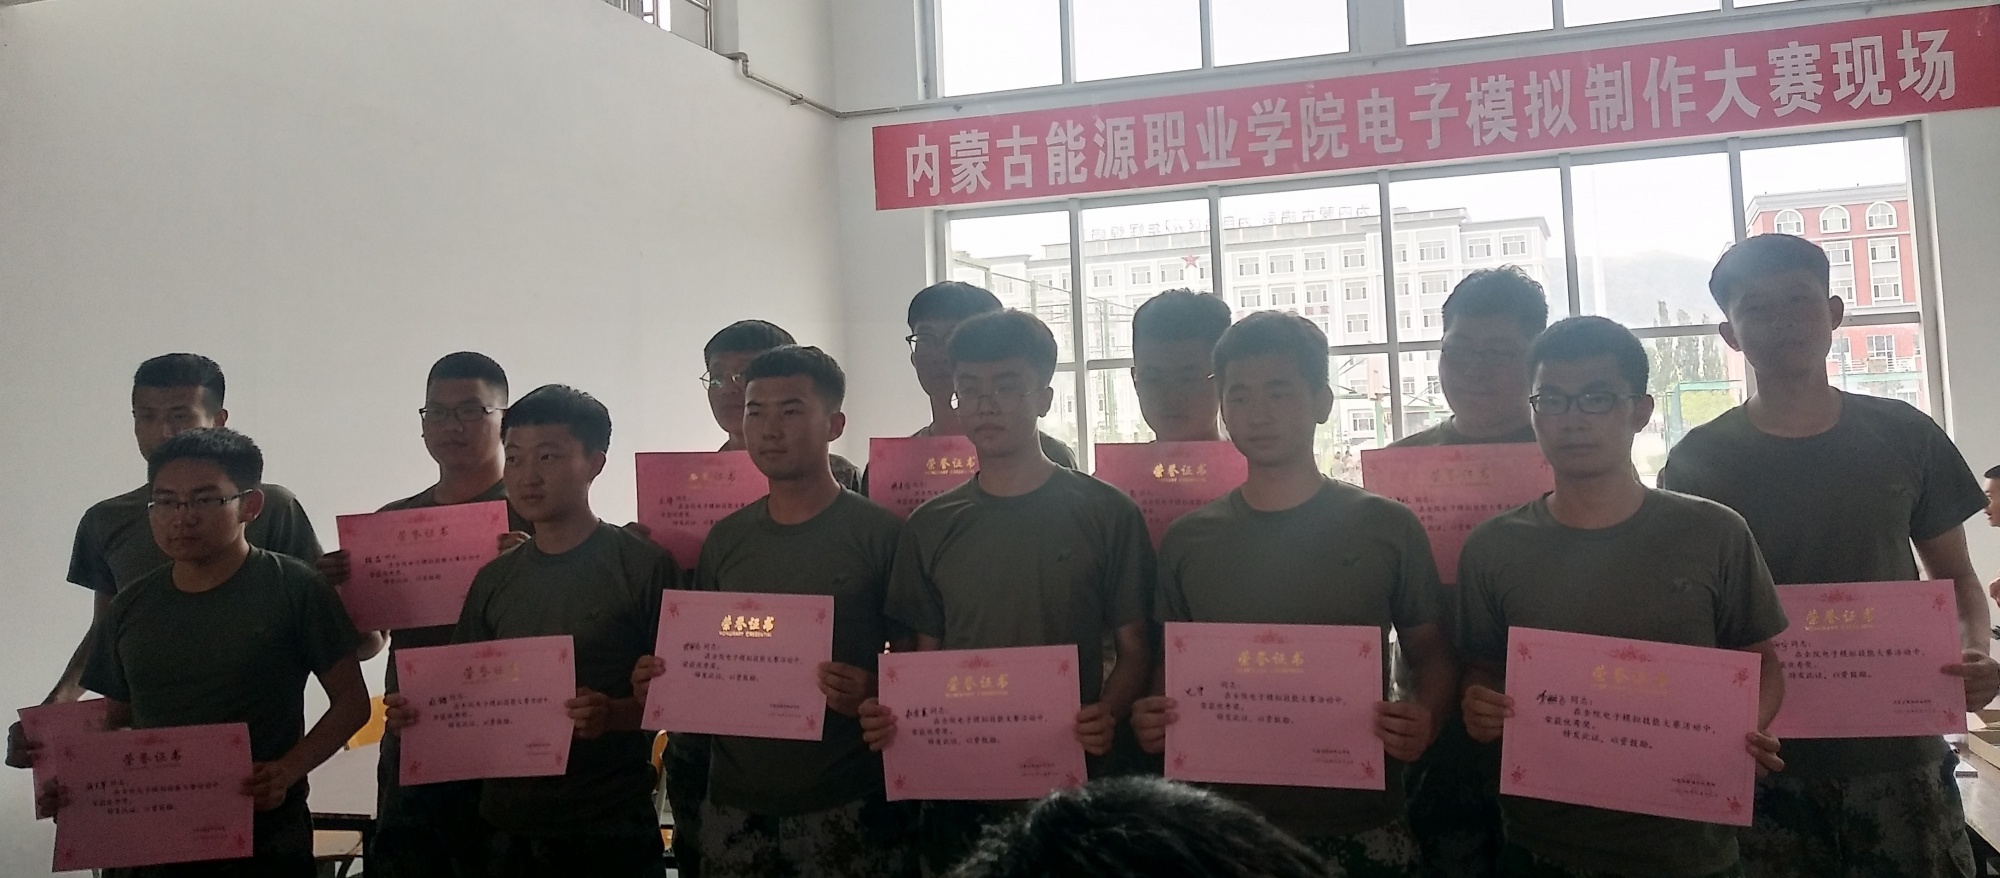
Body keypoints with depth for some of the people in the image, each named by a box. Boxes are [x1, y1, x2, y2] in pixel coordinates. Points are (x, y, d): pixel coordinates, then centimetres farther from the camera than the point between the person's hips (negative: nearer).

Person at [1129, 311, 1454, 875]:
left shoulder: (1387, 528, -2)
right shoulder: (1187, 541, 3)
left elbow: (1431, 653, 5)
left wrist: (1427, 717, -15)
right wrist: (1154, 716, -9)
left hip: (1360, 826, -1)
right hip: (1226, 821, 2)